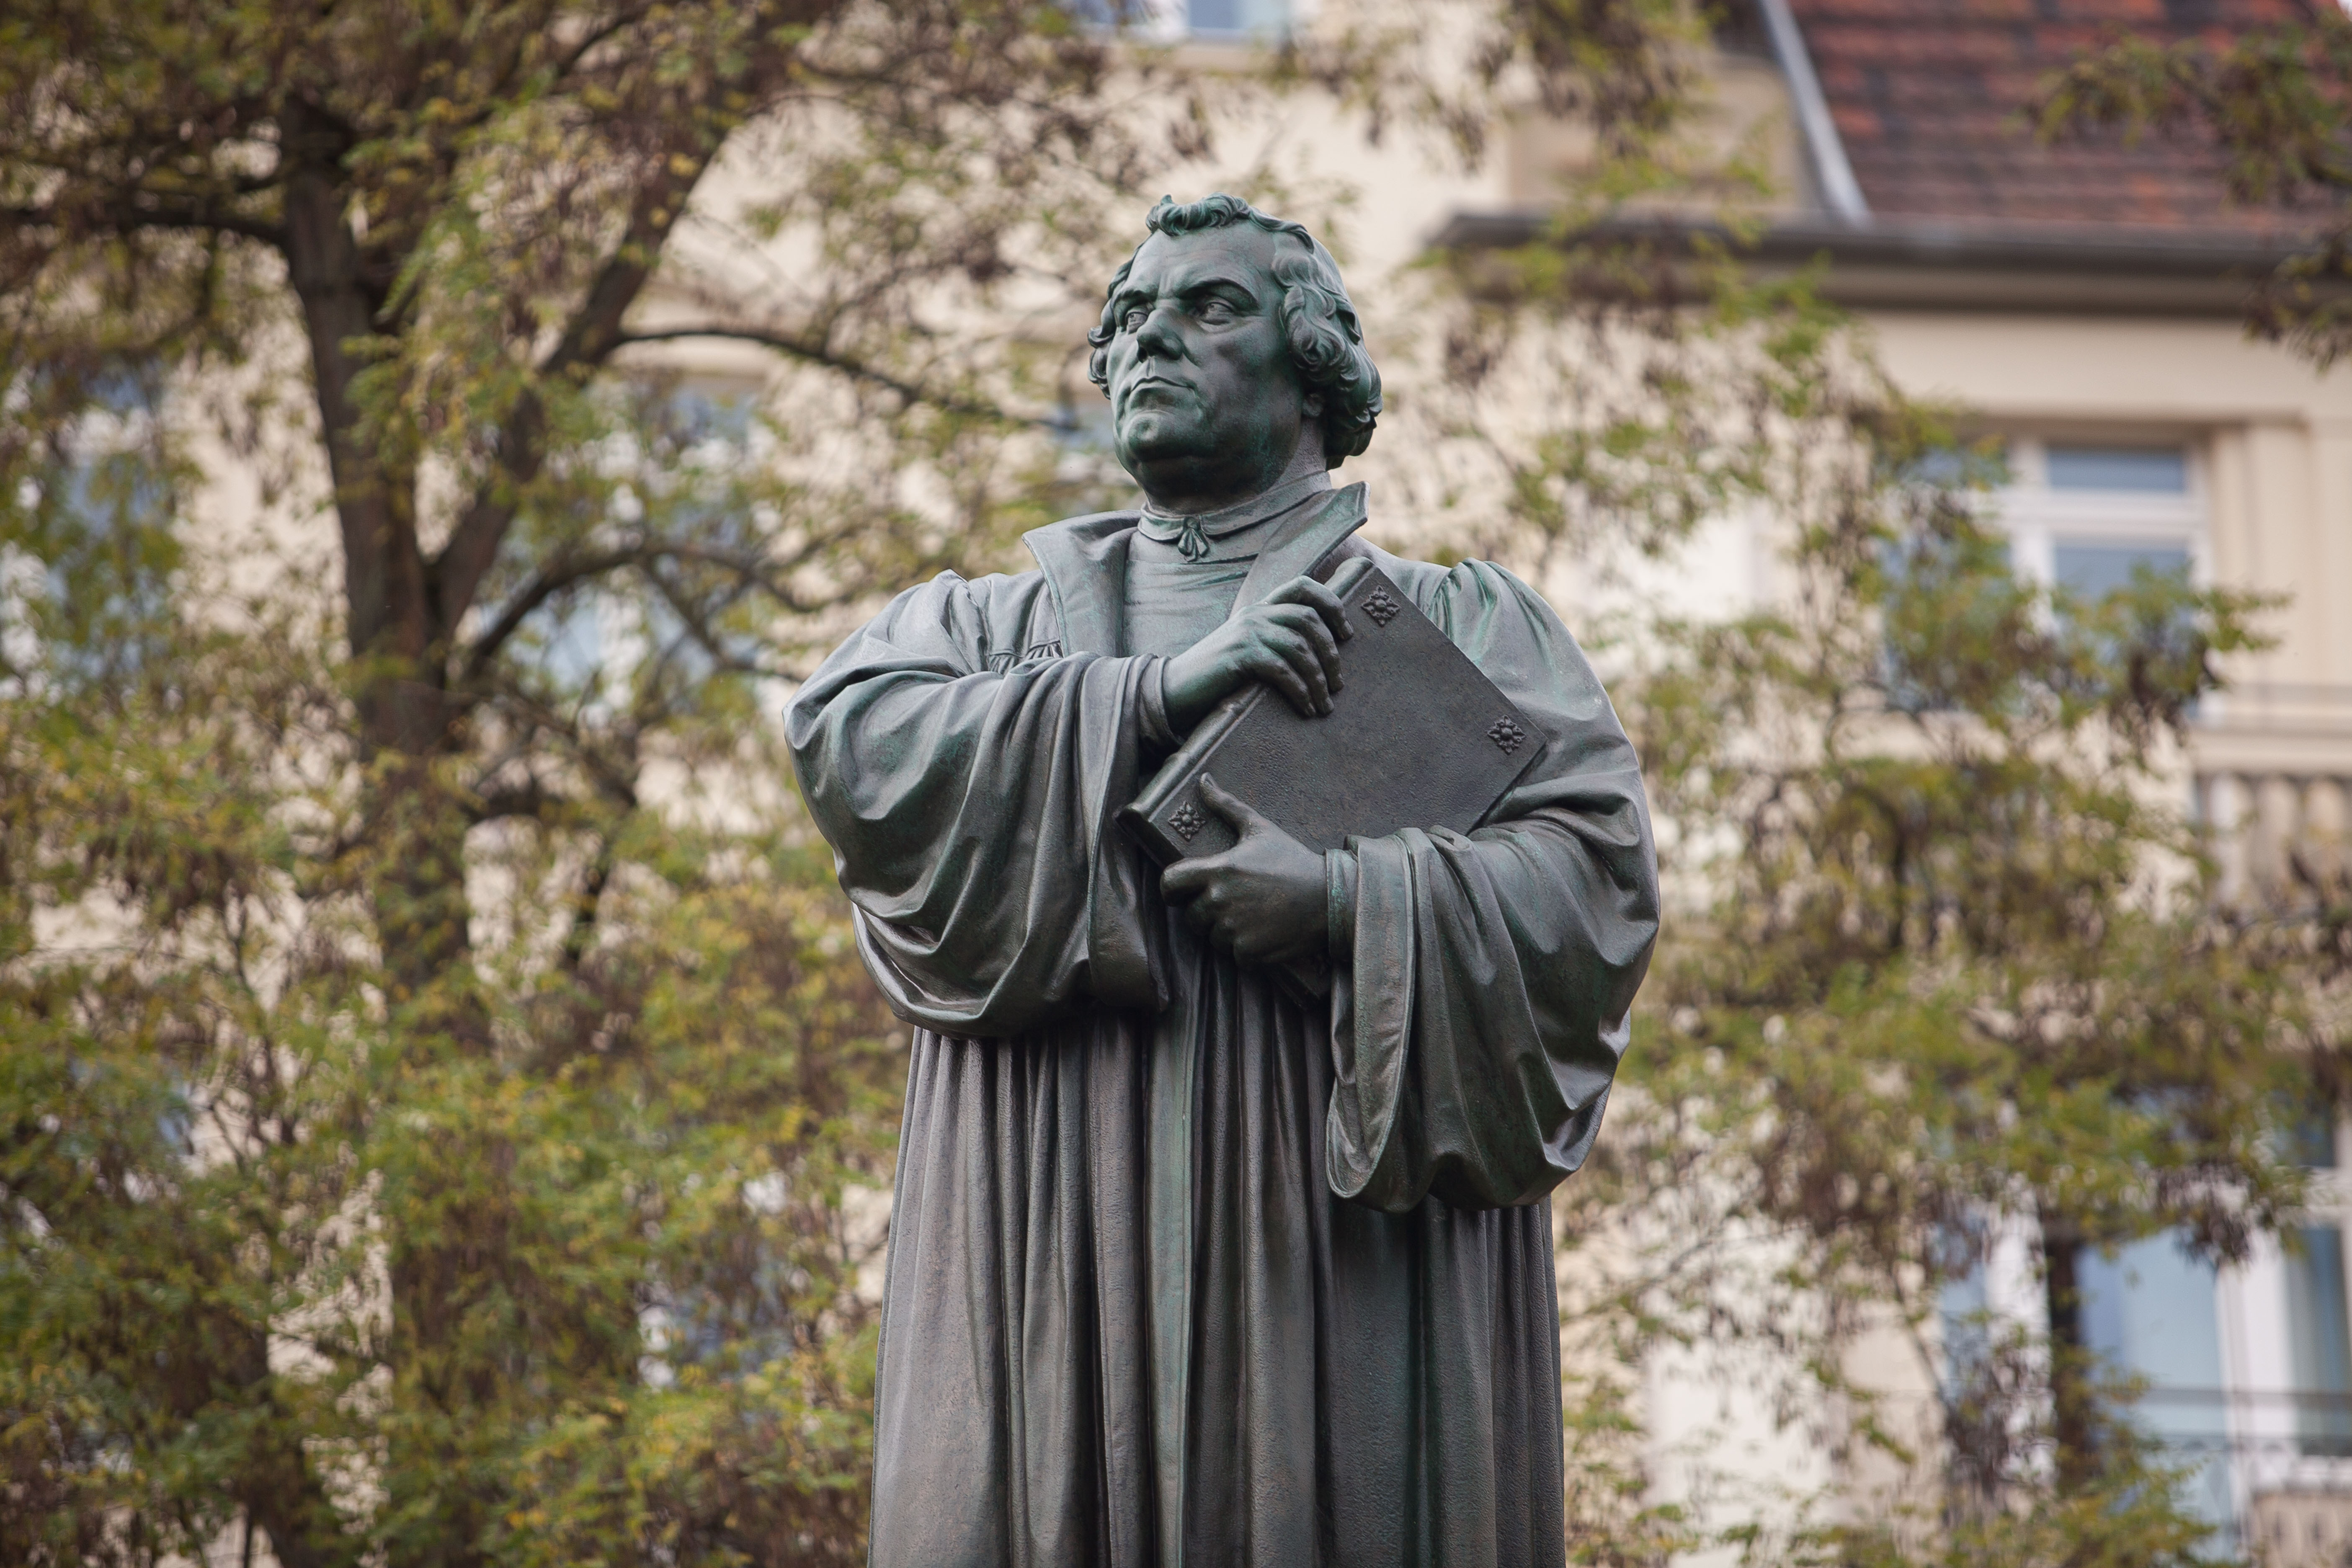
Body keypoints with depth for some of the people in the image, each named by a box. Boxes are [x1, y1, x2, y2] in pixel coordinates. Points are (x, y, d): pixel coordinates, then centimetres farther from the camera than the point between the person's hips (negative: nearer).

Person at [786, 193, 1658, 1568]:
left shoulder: (1457, 622, 15)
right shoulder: (995, 621, 22)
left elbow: (1600, 875, 2)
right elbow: (847, 740, 0)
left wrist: (1354, 901, -14)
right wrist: (1153, 694, -8)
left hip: (1343, 1241, -1)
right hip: (1062, 1253, 1)